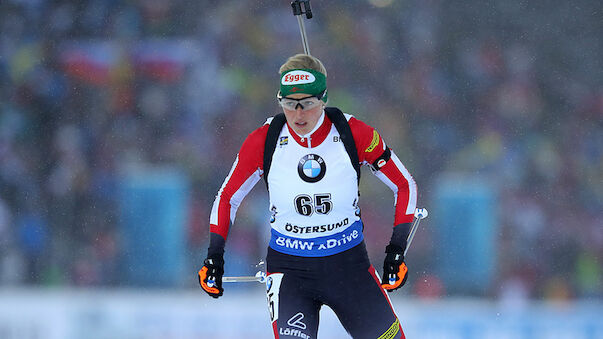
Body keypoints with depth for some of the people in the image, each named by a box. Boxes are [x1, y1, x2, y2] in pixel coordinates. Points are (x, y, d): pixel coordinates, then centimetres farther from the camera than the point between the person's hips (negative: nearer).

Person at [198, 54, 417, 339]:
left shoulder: (354, 134, -10)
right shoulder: (263, 141, -9)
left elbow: (405, 185, 3)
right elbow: (227, 198, 7)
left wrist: (397, 250, -2)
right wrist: (214, 257, 1)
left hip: (349, 263, 1)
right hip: (288, 269, -1)